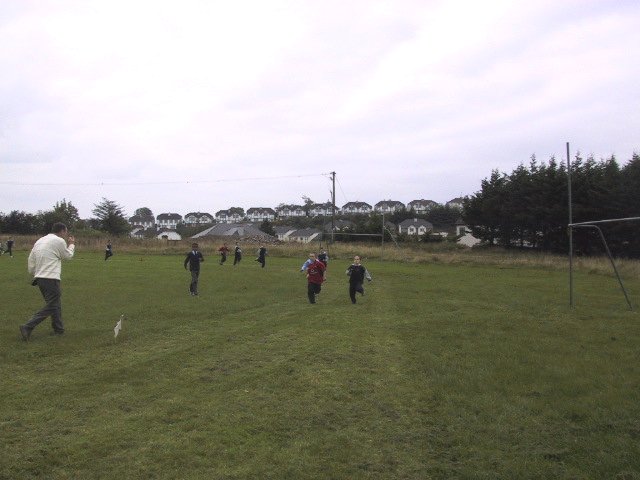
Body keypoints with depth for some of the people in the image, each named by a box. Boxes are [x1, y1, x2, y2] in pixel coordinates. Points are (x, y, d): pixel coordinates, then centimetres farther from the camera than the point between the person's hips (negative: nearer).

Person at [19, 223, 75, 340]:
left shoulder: (39, 241, 15)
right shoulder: (59, 241, -8)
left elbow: (30, 260, 15)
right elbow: (68, 256, 6)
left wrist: (35, 275, 24)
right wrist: (71, 244, 23)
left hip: (40, 278, 9)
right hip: (51, 279, -9)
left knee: (56, 304, 17)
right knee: (50, 306, -5)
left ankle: (59, 330, 21)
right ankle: (27, 327, -13)